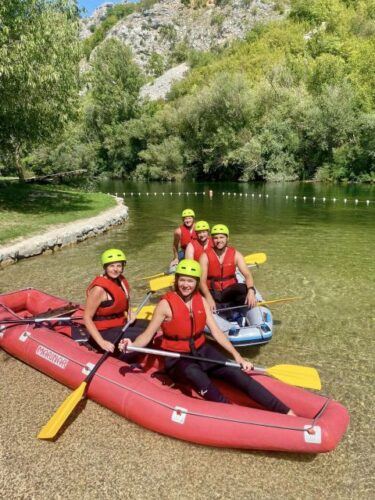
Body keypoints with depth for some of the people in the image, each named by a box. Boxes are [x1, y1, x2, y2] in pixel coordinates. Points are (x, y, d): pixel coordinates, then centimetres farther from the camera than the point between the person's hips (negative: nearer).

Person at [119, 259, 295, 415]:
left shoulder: (201, 301, 1)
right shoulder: (166, 304, -13)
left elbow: (216, 331, 0)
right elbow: (148, 334, -12)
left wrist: (237, 355, -7)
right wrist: (132, 345, -33)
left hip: (202, 351, 4)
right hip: (177, 358, -3)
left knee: (236, 373, -16)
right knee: (195, 374, -38)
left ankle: (285, 412, -17)